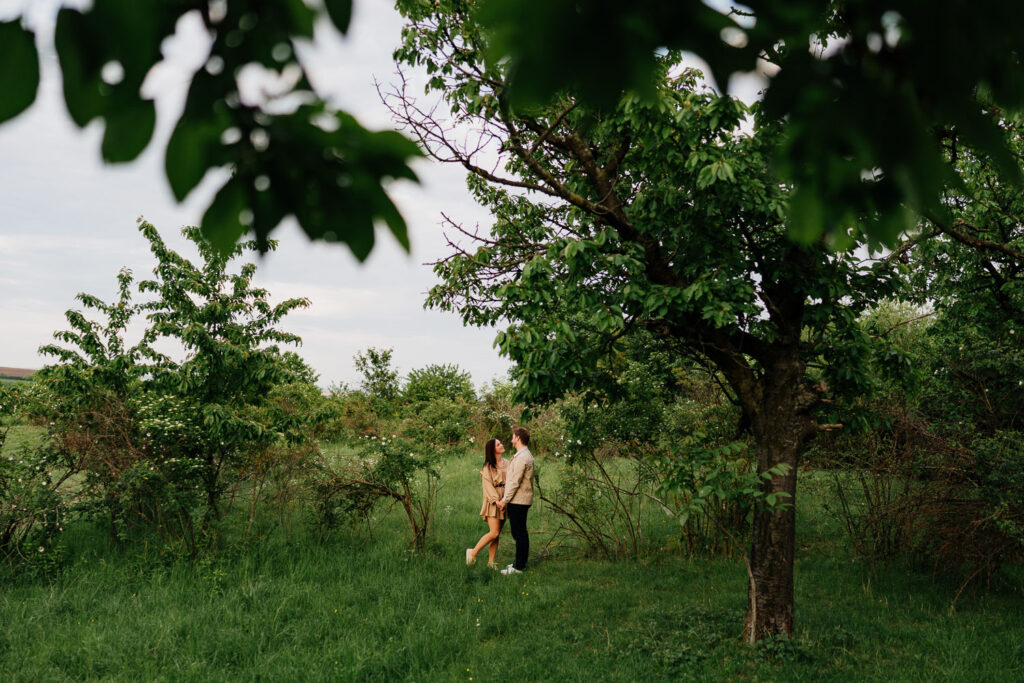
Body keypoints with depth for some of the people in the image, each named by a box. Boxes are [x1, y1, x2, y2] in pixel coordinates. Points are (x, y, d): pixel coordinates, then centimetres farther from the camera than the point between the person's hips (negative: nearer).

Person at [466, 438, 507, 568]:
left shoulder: (506, 463, 12)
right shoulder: (488, 466, -4)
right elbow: (488, 485, -9)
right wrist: (497, 501, -18)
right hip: (493, 501, -5)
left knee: (496, 534, 6)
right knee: (494, 533, -13)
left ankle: (491, 561, 11)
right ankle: (473, 552, 1)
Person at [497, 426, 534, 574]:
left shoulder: (522, 457, -18)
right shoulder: (525, 455, 16)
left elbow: (515, 482, -19)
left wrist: (505, 500, -14)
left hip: (518, 501, -10)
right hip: (521, 500, 10)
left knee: (519, 533, -5)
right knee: (520, 532, 15)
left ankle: (518, 567, -1)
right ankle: (520, 562, 23)